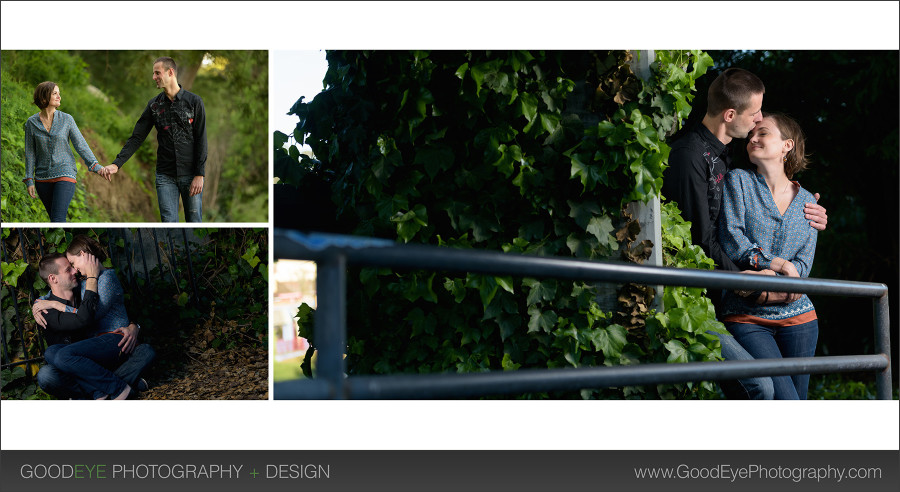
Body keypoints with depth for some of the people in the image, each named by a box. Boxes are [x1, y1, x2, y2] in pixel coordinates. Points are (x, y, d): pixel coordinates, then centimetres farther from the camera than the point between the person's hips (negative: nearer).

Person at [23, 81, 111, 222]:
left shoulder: (67, 119, -1)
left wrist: (96, 167, -13)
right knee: (54, 218, 10)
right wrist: (29, 180, 2)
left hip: (65, 174, -2)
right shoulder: (31, 123, 1)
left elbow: (81, 145, -2)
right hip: (42, 178, 2)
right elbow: (30, 153, 5)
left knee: (58, 219, -14)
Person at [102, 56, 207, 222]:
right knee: (169, 221, -3)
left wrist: (199, 174, -10)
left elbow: (201, 140, -4)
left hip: (190, 175, -2)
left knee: (194, 221, 1)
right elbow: (136, 137, 6)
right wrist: (117, 164, -6)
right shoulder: (154, 105, 8)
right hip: (165, 176, 2)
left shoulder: (194, 101, 0)